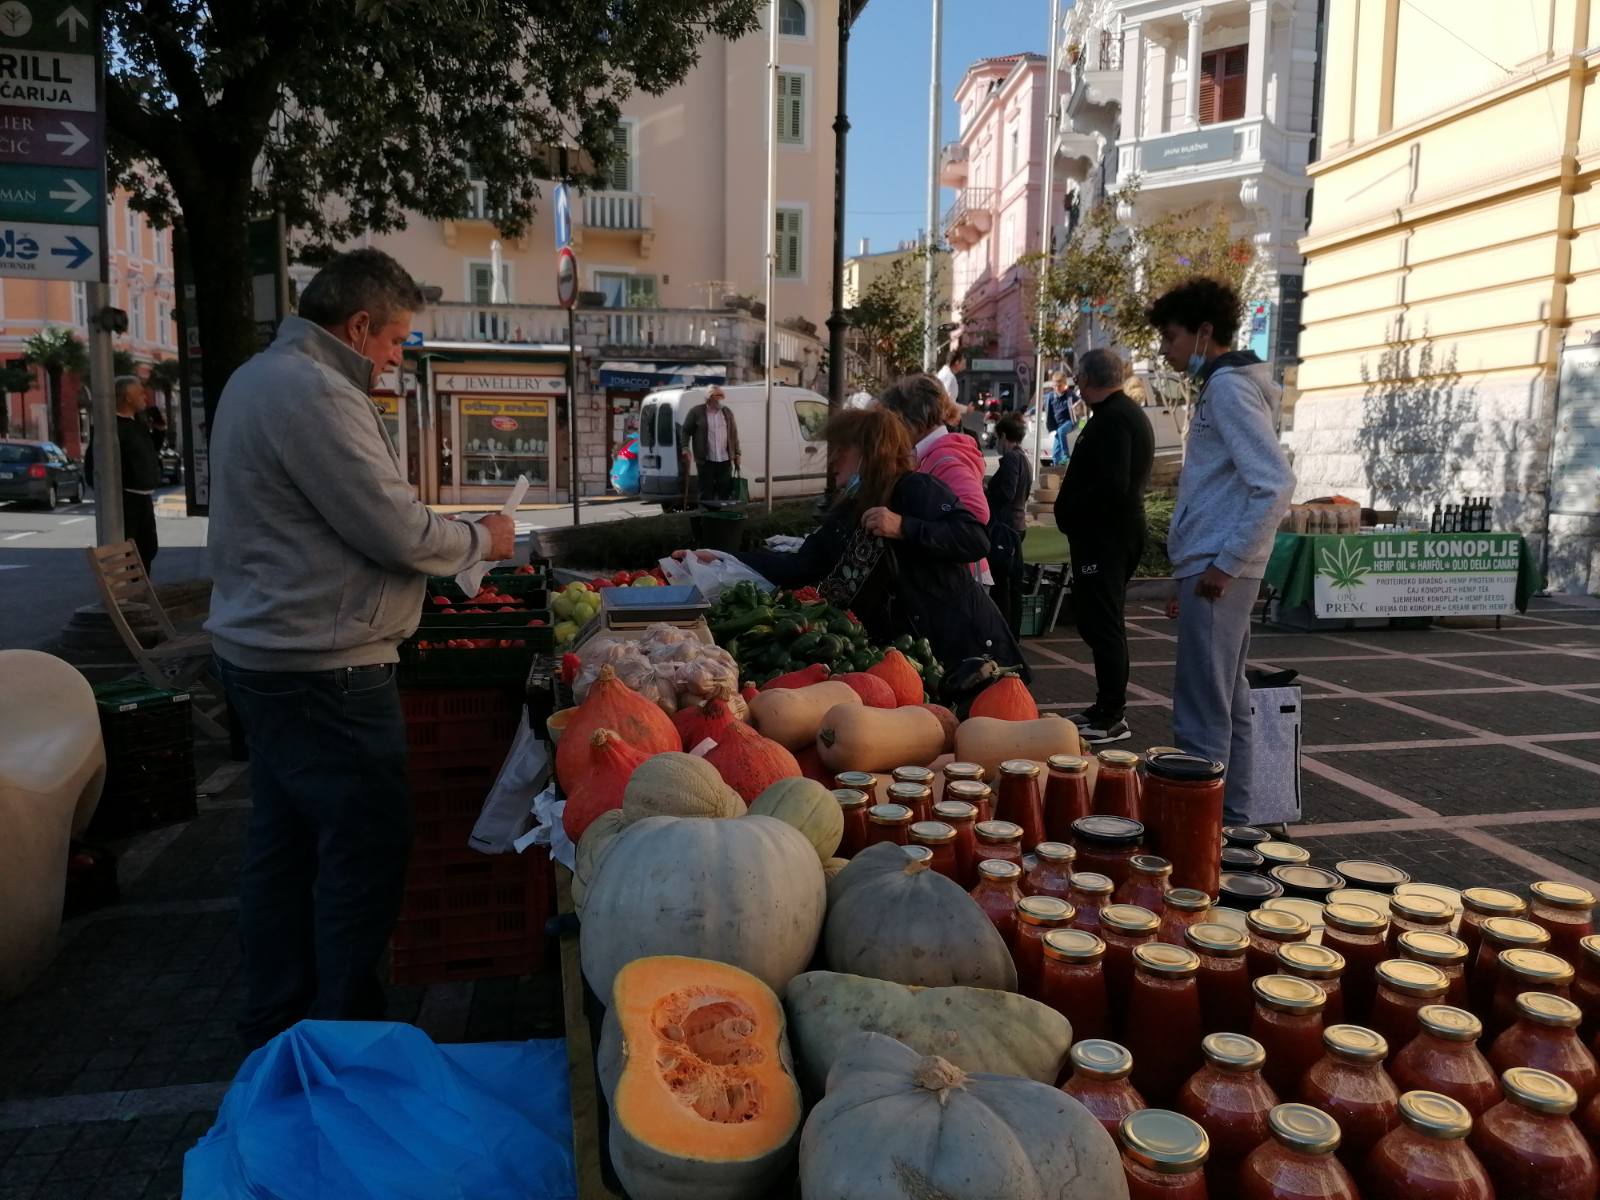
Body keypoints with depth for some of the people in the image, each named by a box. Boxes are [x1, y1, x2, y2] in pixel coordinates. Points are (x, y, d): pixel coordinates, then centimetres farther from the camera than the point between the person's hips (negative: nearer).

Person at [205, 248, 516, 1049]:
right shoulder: (314, 392, -19)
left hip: (266, 653, 11)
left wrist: (454, 537, 15)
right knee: (365, 855, 0)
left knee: (282, 843, 17)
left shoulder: (262, 376, 15)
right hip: (322, 668, -11)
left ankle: (274, 1028, 30)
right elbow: (398, 532, -20)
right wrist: (481, 539, -2)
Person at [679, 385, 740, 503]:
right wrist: (685, 448, -12)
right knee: (706, 493, 2)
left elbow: (734, 434, 13)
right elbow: (685, 431, 1)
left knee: (725, 492, 7)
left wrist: (736, 454, 10)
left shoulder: (727, 412, 10)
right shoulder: (696, 412, -2)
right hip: (706, 461, -3)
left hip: (725, 460, 3)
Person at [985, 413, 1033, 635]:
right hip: (1017, 525, 10)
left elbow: (1006, 494, -21)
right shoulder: (1024, 460, 15)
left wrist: (984, 491, -5)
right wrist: (990, 489, 19)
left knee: (1000, 585, -6)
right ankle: (1013, 634, 20)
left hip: (1004, 527, -10)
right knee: (1013, 583, 13)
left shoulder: (1010, 459, -14)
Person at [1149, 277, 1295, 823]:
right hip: (1215, 568, 10)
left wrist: (1225, 563, -19)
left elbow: (1275, 483, -21)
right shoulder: (1223, 385, 17)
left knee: (1202, 715, -6)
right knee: (1226, 705, 16)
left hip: (1215, 570, -10)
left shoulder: (1228, 387, -12)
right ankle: (1230, 816, 26)